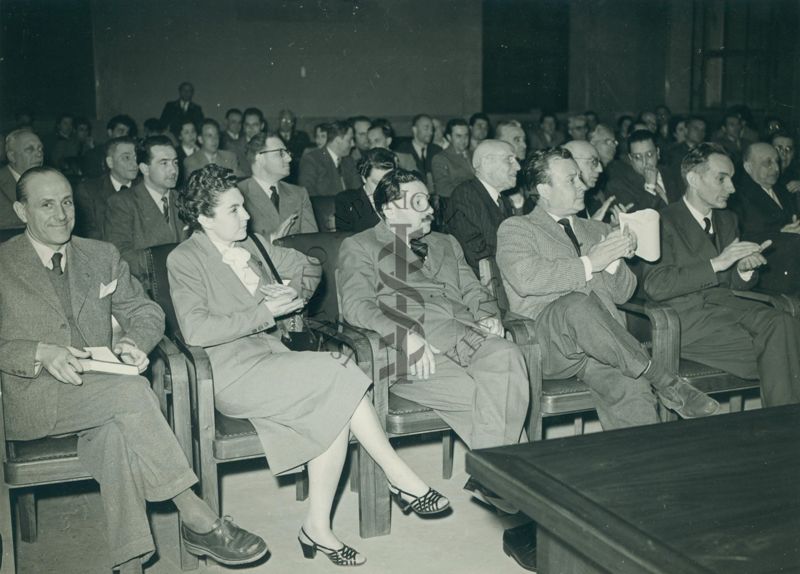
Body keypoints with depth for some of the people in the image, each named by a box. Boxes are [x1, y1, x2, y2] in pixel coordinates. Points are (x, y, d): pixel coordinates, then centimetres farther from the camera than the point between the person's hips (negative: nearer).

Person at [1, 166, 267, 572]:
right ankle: (197, 520, -27)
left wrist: (134, 341, -10)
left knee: (117, 431, -34)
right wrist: (40, 354, -19)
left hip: (99, 394, 4)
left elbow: (145, 312, 14)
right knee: (132, 391, -32)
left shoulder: (102, 256, 17)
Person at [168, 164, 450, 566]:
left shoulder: (251, 244, 16)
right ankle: (398, 476, -13)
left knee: (334, 413, -24)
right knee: (337, 373, -25)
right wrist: (264, 311, -16)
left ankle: (318, 528, -13)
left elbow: (310, 267, 27)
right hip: (231, 372, -6)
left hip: (270, 358, 6)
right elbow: (195, 330, -17)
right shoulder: (184, 261, -4)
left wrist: (293, 292, 4)